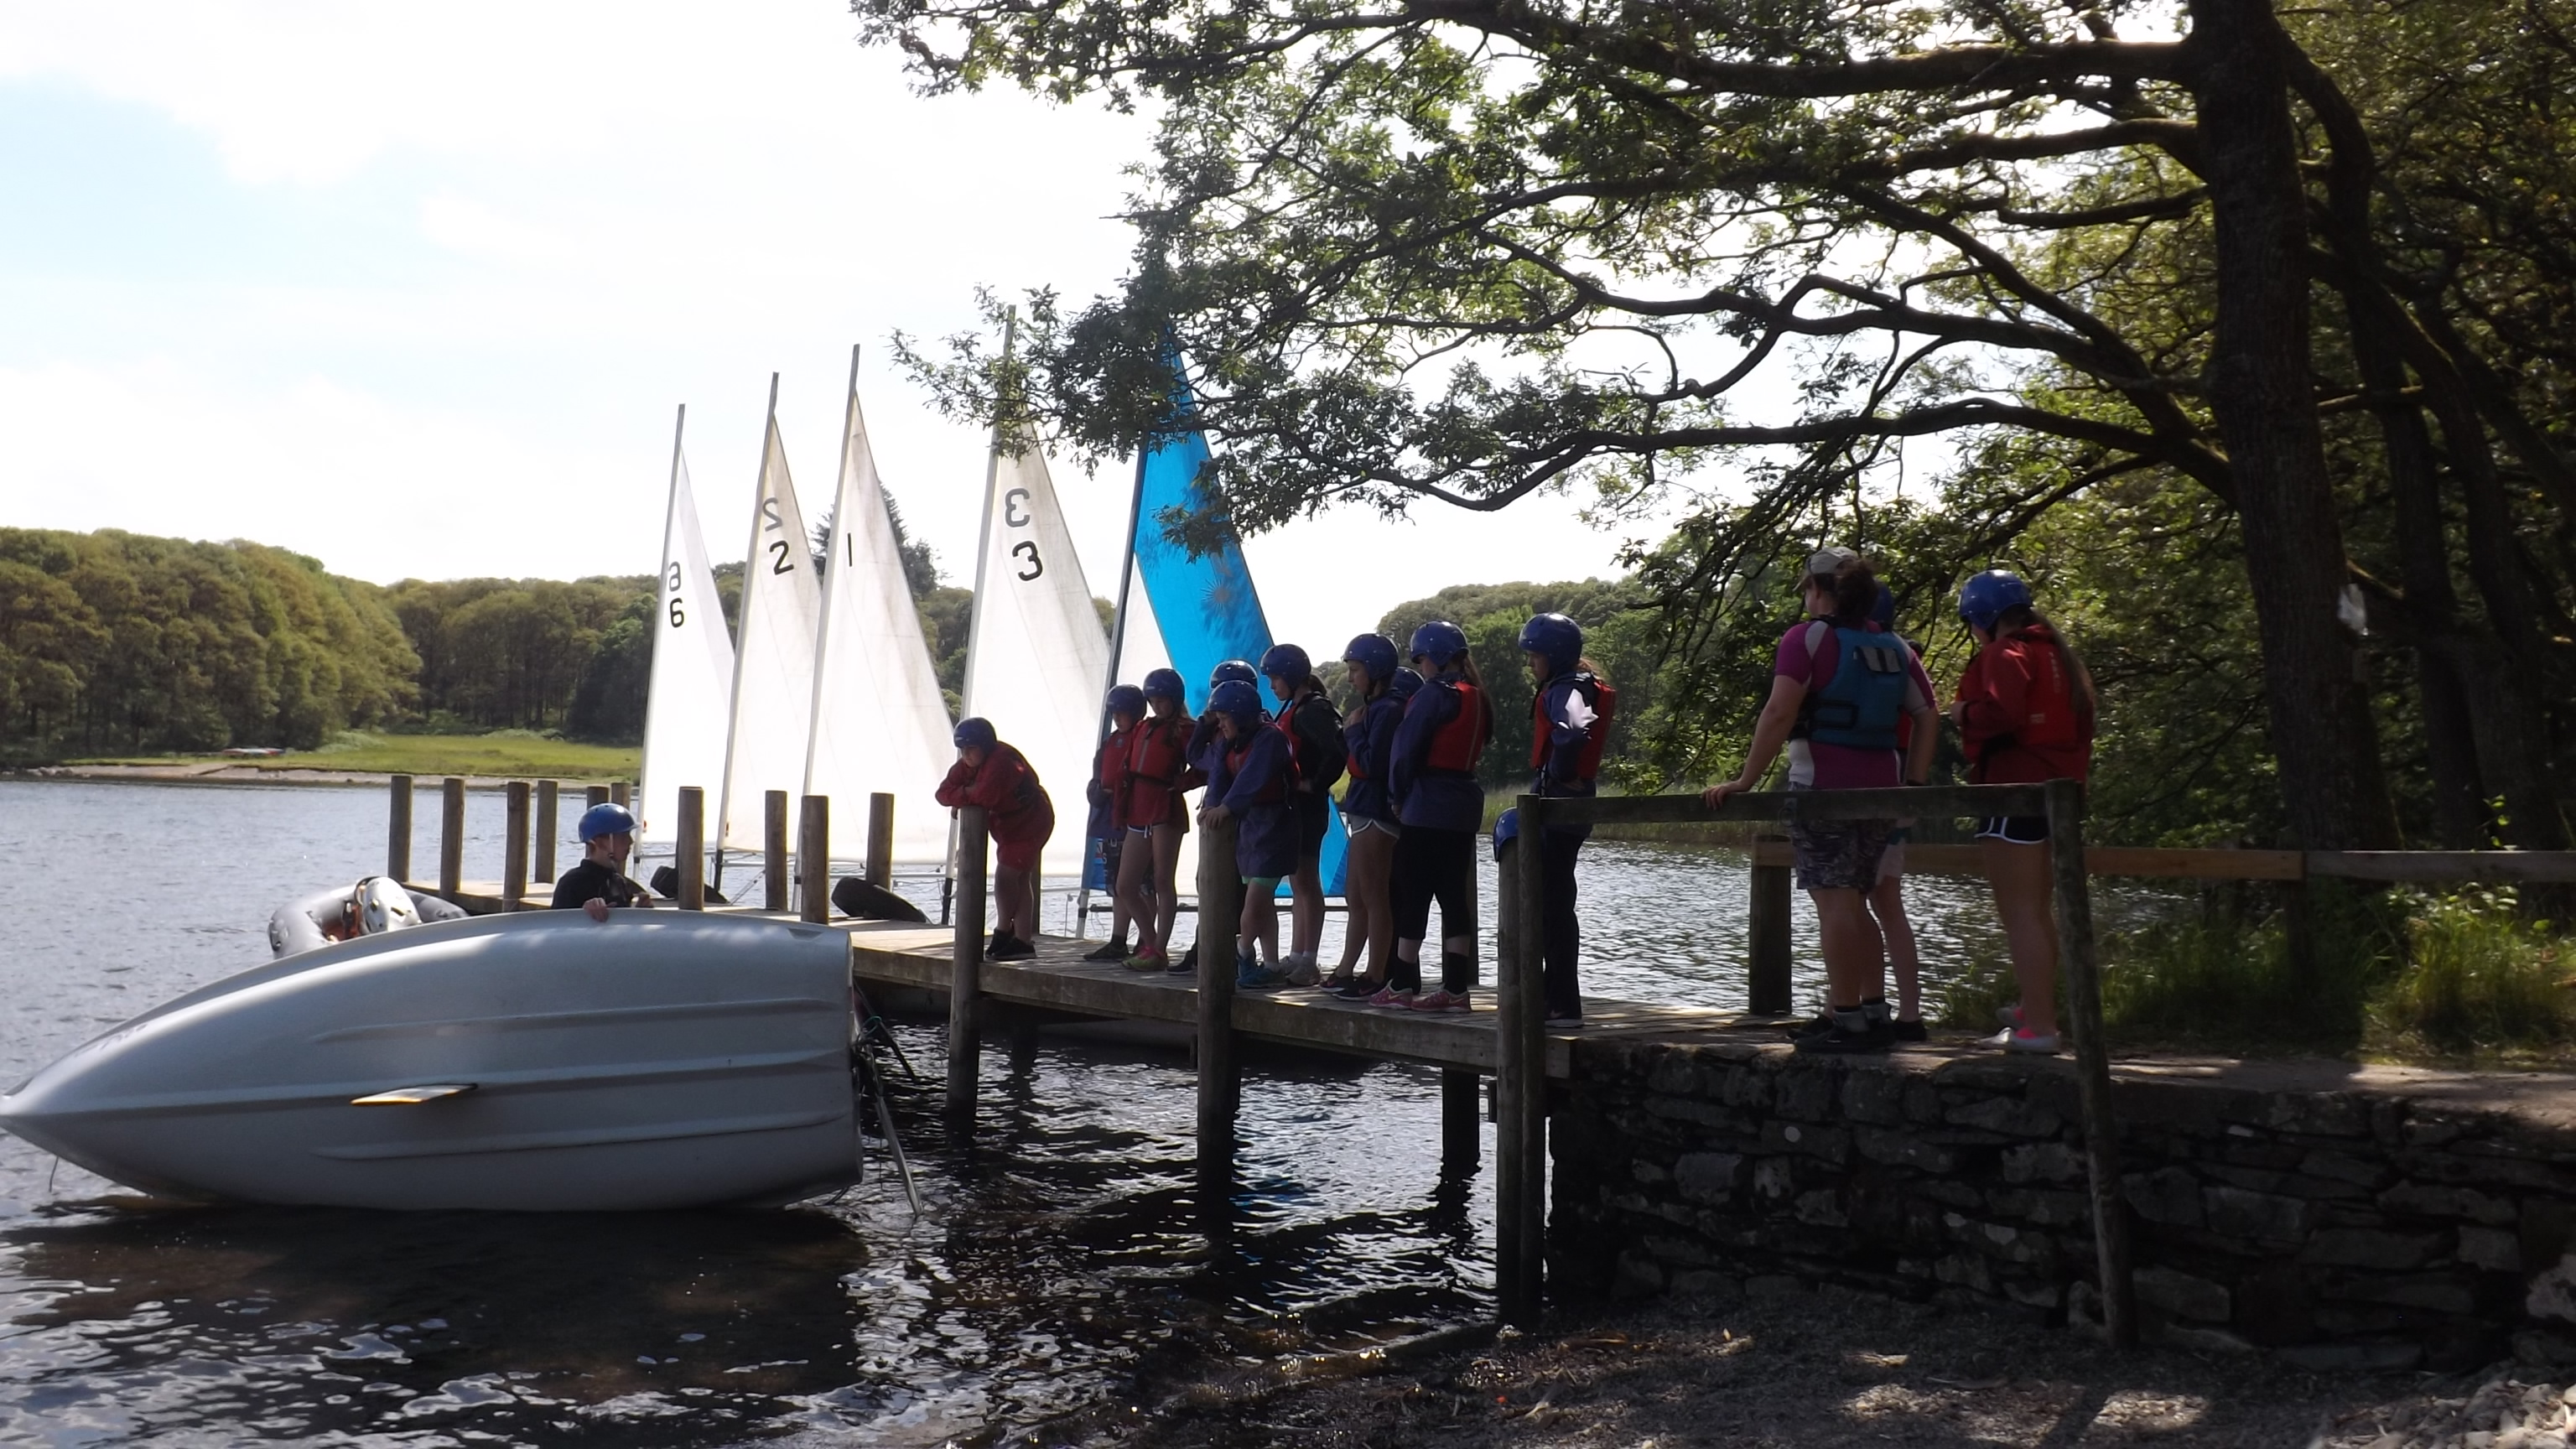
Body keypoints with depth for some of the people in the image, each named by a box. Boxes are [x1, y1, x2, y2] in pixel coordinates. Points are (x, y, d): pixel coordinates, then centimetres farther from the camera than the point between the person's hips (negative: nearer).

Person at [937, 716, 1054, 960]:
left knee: (1005, 875, -11)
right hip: (1008, 825, 10)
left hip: (1030, 823, -10)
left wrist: (964, 794, -18)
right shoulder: (966, 766, 1)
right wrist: (968, 792, -24)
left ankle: (1003, 930, 6)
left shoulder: (1002, 761, -29)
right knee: (1019, 879, 10)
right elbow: (943, 794, -5)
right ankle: (1023, 940, 13)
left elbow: (986, 795, -40)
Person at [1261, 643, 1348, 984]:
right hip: (1291, 805, 10)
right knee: (1298, 883, 13)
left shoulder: (1313, 709, -13)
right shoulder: (1293, 710, 16)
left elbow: (1337, 750, -25)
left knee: (1306, 882, -7)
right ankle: (1296, 957, 19)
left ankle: (1308, 961, -4)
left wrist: (1315, 784, -18)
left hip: (1306, 806, -10)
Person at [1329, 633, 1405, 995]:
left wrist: (1352, 731, -10)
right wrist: (1350, 730, 1)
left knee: (1373, 897, -6)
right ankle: (1345, 971, 21)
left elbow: (1372, 763, -21)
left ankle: (1376, 978, -1)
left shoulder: (1388, 709, -14)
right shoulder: (1372, 707, 15)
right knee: (1355, 897, 14)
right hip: (1363, 809, 10)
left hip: (1376, 811, -10)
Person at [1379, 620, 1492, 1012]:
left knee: (1412, 895, -3)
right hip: (1464, 805, 8)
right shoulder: (1477, 697, 15)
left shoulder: (1434, 694, -11)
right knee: (1454, 895, 7)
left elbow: (1406, 749, -12)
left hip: (1427, 808, -8)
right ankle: (1455, 988, 6)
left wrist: (1400, 796, 2)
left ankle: (1402, 986, 0)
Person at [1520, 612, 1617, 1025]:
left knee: (1555, 902, -6)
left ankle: (1564, 1004, -3)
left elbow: (1573, 731, -35)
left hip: (1558, 801, -10)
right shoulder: (1580, 686, 16)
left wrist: (1561, 773, -20)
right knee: (1551, 901, 16)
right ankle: (1556, 996, 23)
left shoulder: (1563, 690, -15)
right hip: (1563, 803, 10)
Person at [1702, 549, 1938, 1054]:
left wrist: (1745, 781, -13)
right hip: (1879, 789, 7)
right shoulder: (1895, 649, 14)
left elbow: (1779, 714, -15)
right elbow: (1928, 718, 12)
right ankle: (1874, 1014, 15)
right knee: (1853, 903, 15)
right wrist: (1914, 784, 13)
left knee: (1834, 902, -6)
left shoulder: (1808, 638, -6)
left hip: (1823, 786, -7)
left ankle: (1846, 1020, -8)